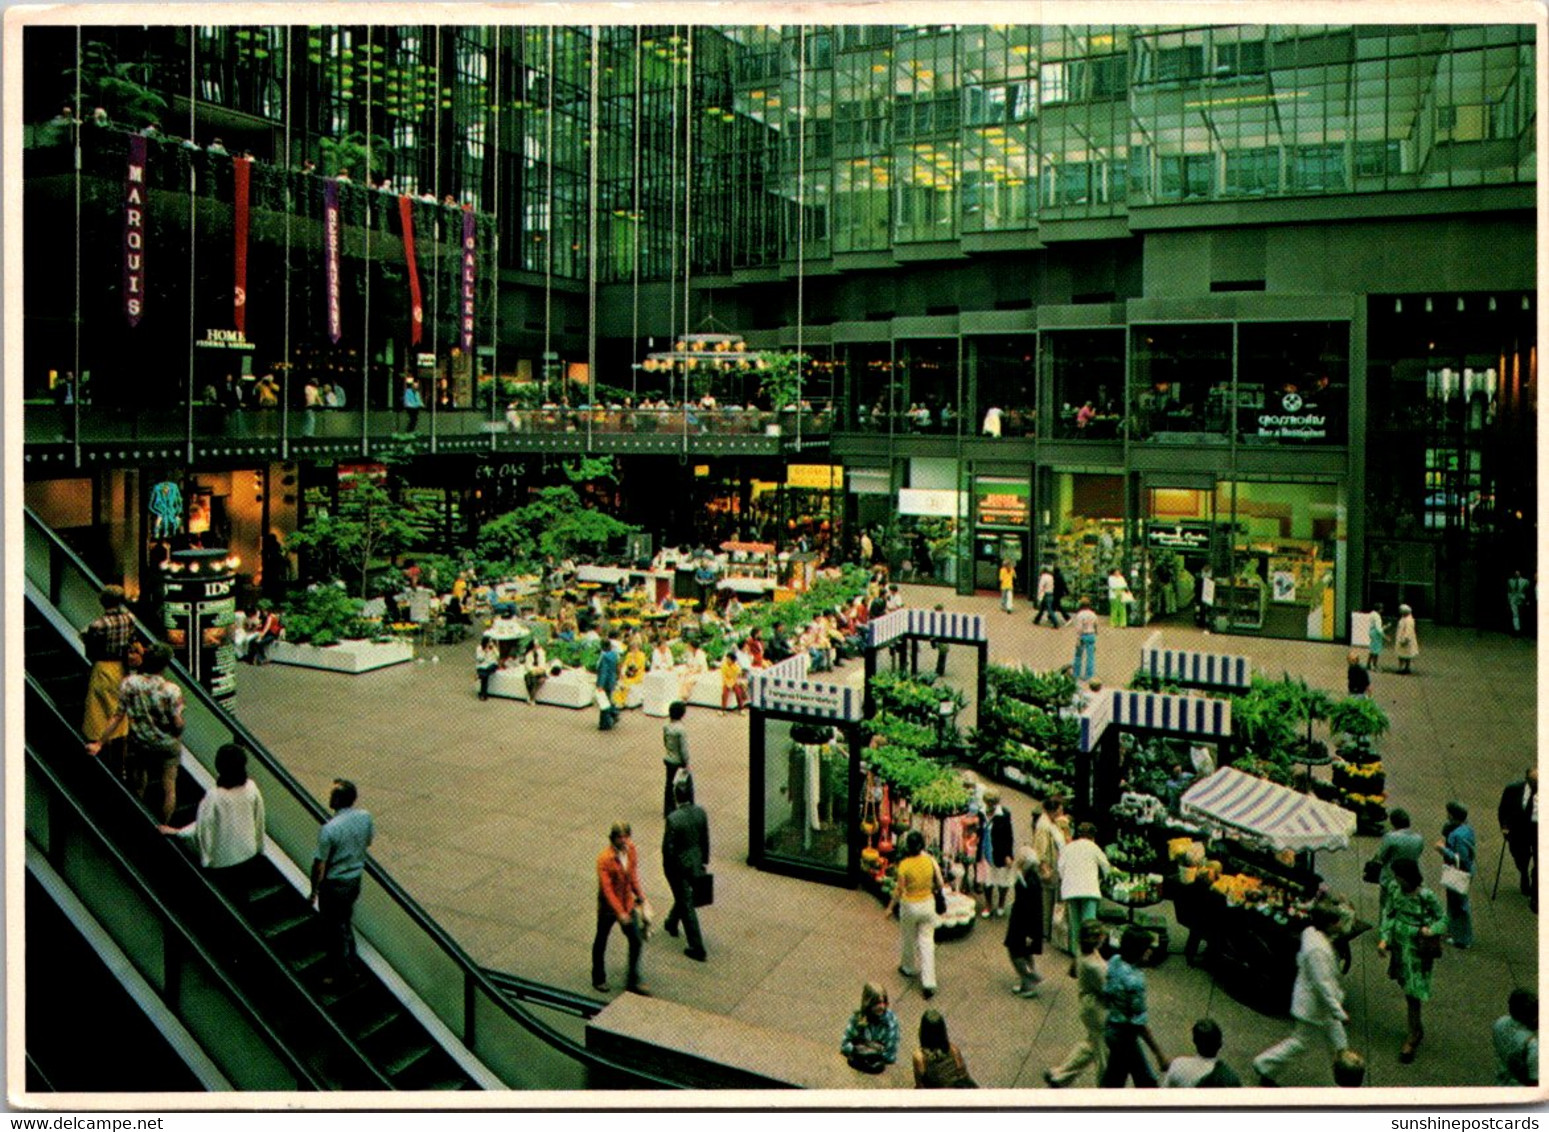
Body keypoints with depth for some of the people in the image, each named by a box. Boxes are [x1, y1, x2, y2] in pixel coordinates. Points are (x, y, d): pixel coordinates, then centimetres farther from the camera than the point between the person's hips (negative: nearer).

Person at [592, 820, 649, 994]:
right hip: (608, 907, -5)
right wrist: (620, 913, -28)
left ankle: (633, 981, 21)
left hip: (628, 904, 5)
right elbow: (606, 889, -26)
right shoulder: (604, 859, -26)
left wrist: (639, 896, 10)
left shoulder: (631, 849, -8)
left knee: (636, 941, 6)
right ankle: (598, 979, 36)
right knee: (601, 943, 15)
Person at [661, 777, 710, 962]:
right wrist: (704, 860, 14)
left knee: (687, 905, 5)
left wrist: (667, 868, -3)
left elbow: (668, 847, -20)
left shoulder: (673, 819, -28)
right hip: (695, 862, 6)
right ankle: (672, 924, 55)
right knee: (684, 896, 29)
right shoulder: (700, 812, -11)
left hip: (679, 866, -6)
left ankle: (698, 948, 11)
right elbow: (705, 839, 0)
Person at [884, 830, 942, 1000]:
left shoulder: (904, 865, -21)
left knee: (908, 938, 22)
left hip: (910, 906, -2)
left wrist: (890, 907, -3)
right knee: (927, 941, 9)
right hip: (928, 904, 2)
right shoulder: (931, 861, -12)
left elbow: (899, 890, -15)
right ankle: (928, 983, 5)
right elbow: (939, 884, -3)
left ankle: (908, 968, 44)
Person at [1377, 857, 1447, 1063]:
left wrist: (1432, 930, -28)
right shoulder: (1394, 889, -6)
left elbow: (1444, 917, -9)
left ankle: (1413, 1037, 17)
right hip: (1399, 945, 6)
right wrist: (1383, 938, -8)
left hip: (1417, 950, -5)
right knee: (1406, 986, 20)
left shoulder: (1426, 896, -22)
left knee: (1413, 993, 1)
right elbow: (1387, 913, 1)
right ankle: (1417, 1029, 40)